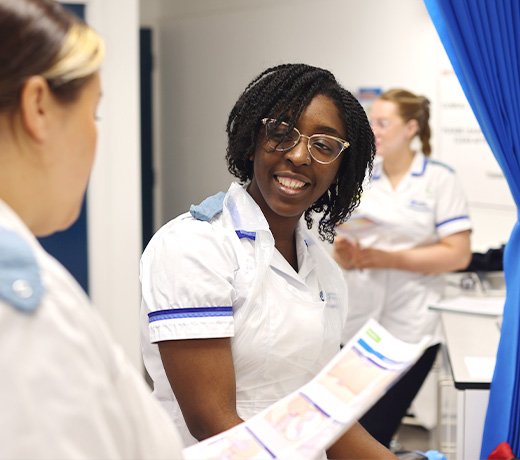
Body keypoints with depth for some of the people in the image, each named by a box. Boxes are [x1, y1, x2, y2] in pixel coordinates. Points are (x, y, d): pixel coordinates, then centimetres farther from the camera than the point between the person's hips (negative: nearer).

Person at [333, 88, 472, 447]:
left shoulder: (440, 180, -1)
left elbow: (458, 254, -8)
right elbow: (341, 251, 13)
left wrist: (388, 258, -14)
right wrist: (345, 254, -11)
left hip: (408, 332, -4)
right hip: (355, 326, 4)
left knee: (372, 435, -4)